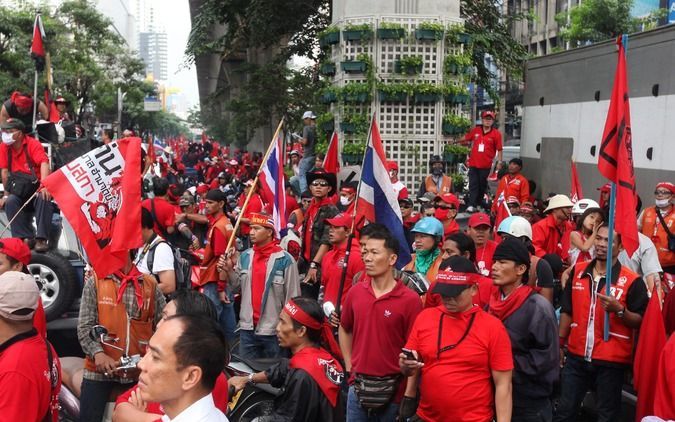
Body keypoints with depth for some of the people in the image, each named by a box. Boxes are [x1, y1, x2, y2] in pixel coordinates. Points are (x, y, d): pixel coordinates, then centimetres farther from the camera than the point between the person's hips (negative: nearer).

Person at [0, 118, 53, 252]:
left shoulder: (33, 144, -12)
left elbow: (44, 164, -26)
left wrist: (43, 186, -42)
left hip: (37, 186, -4)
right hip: (20, 190, 4)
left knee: (44, 198, -34)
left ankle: (41, 239, -32)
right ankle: (26, 237, -23)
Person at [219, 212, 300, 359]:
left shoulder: (285, 260, -11)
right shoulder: (245, 256, 4)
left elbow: (292, 297, -8)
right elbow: (238, 287, 11)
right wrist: (228, 270, -6)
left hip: (274, 330, -4)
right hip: (247, 327, 5)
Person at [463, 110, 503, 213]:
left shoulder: (496, 134, -4)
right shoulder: (475, 131, 4)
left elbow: (499, 149, -3)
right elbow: (466, 139, 20)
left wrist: (499, 162, -6)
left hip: (486, 165, -2)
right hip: (473, 163, 2)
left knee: (482, 185, 11)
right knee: (473, 185, -2)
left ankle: (479, 203, 23)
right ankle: (471, 205, -7)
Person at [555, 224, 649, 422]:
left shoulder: (632, 281, -11)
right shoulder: (578, 271, 4)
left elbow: (641, 322, -9)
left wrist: (619, 310, -25)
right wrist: (560, 344, 11)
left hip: (611, 361, -4)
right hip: (576, 356, 4)